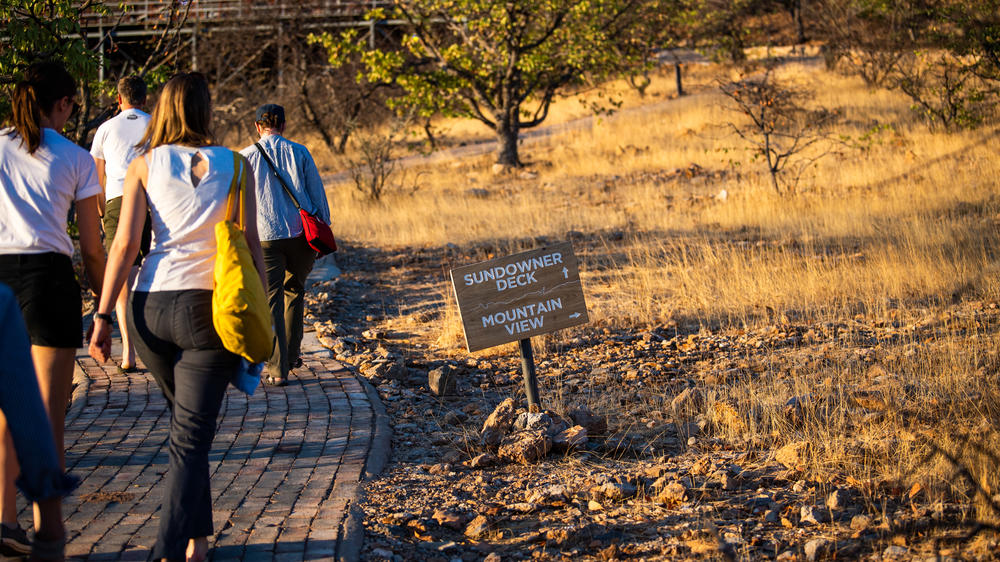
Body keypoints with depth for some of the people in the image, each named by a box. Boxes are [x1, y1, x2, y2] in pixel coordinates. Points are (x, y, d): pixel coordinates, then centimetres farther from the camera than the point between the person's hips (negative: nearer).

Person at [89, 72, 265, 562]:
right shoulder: (235, 166, 5)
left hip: (150, 306, 2)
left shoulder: (144, 166, 6)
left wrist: (103, 316, -1)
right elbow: (250, 244, 2)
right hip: (209, 307, -2)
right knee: (191, 436, -2)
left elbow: (125, 243, -2)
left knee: (186, 418, 24)